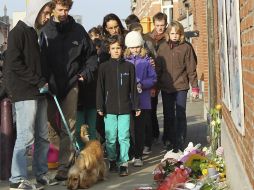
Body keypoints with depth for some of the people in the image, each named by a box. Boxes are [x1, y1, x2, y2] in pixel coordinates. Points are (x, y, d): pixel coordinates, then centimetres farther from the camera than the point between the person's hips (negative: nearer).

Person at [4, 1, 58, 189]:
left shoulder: (34, 33, 19)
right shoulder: (18, 32, -8)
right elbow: (14, 63, -16)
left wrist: (44, 83, 6)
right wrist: (39, 81, -15)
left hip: (38, 92, 9)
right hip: (24, 92, -9)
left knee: (42, 136, 9)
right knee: (26, 136, -9)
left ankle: (41, 174, 17)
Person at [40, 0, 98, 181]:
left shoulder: (78, 30, 6)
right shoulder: (45, 31, 1)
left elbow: (92, 54, 15)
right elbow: (40, 58, -2)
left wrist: (86, 72, 2)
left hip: (71, 84, 0)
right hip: (50, 84, 0)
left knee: (68, 126, -3)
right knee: (52, 121, 4)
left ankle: (64, 165, -2)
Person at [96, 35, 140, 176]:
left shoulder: (129, 66, 5)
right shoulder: (104, 67, 3)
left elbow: (133, 88, 8)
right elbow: (100, 88, 3)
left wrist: (136, 106, 6)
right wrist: (100, 107, -1)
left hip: (125, 108, 0)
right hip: (109, 108, 0)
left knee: (124, 137, -2)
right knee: (110, 137, 5)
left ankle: (124, 163, 3)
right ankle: (112, 161, 21)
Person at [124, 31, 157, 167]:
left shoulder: (146, 60, 5)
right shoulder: (124, 60, 5)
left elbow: (153, 78, 2)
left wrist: (142, 84, -13)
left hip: (142, 100, 0)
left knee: (140, 129, 2)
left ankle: (138, 156, 8)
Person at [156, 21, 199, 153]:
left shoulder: (186, 47, -3)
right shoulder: (162, 47, 5)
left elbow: (191, 69, -2)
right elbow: (158, 68, 6)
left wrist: (195, 87, -5)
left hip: (181, 87, -3)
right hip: (165, 87, 3)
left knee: (180, 115, -2)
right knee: (168, 115, 10)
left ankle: (179, 143, 4)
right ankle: (170, 141, 21)